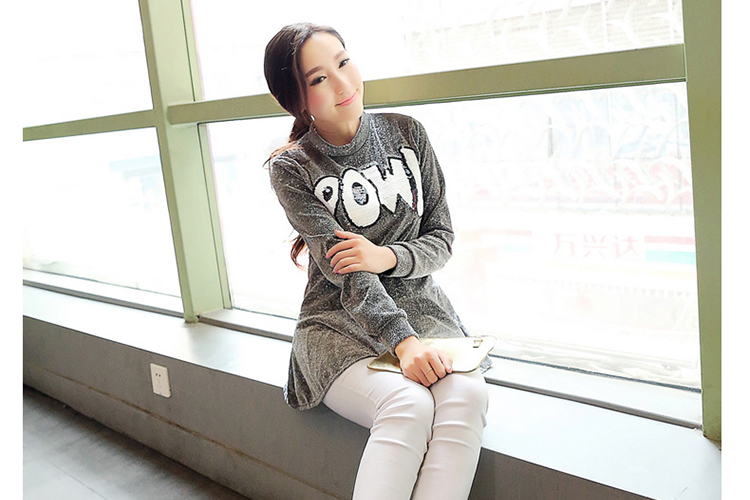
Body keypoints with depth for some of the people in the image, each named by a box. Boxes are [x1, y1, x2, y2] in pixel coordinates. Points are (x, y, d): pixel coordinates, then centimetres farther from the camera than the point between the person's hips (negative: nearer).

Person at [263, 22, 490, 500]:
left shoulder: (406, 132, 6)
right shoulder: (292, 169, -4)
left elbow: (442, 238, 7)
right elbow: (343, 270, -15)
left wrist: (388, 257, -15)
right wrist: (402, 340, -29)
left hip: (420, 305, 3)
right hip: (341, 320, -3)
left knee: (467, 394, -29)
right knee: (409, 408, -33)